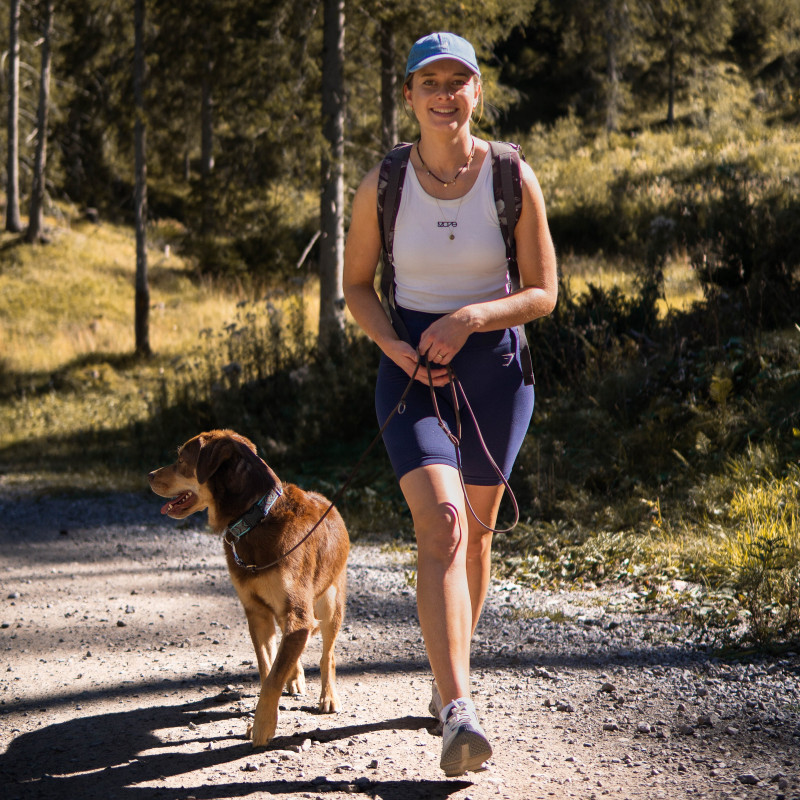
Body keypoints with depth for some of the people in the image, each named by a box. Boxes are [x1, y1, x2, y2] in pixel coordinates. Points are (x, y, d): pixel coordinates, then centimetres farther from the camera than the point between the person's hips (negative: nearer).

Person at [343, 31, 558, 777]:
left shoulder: (514, 181, -9)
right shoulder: (382, 185, -7)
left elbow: (544, 293, -4)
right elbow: (356, 285, 4)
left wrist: (470, 316, -20)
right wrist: (393, 345, -14)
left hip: (493, 362, 1)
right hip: (411, 367, -1)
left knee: (475, 528, 13)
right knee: (440, 526, -19)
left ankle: (449, 674, 37)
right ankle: (459, 715, -26)